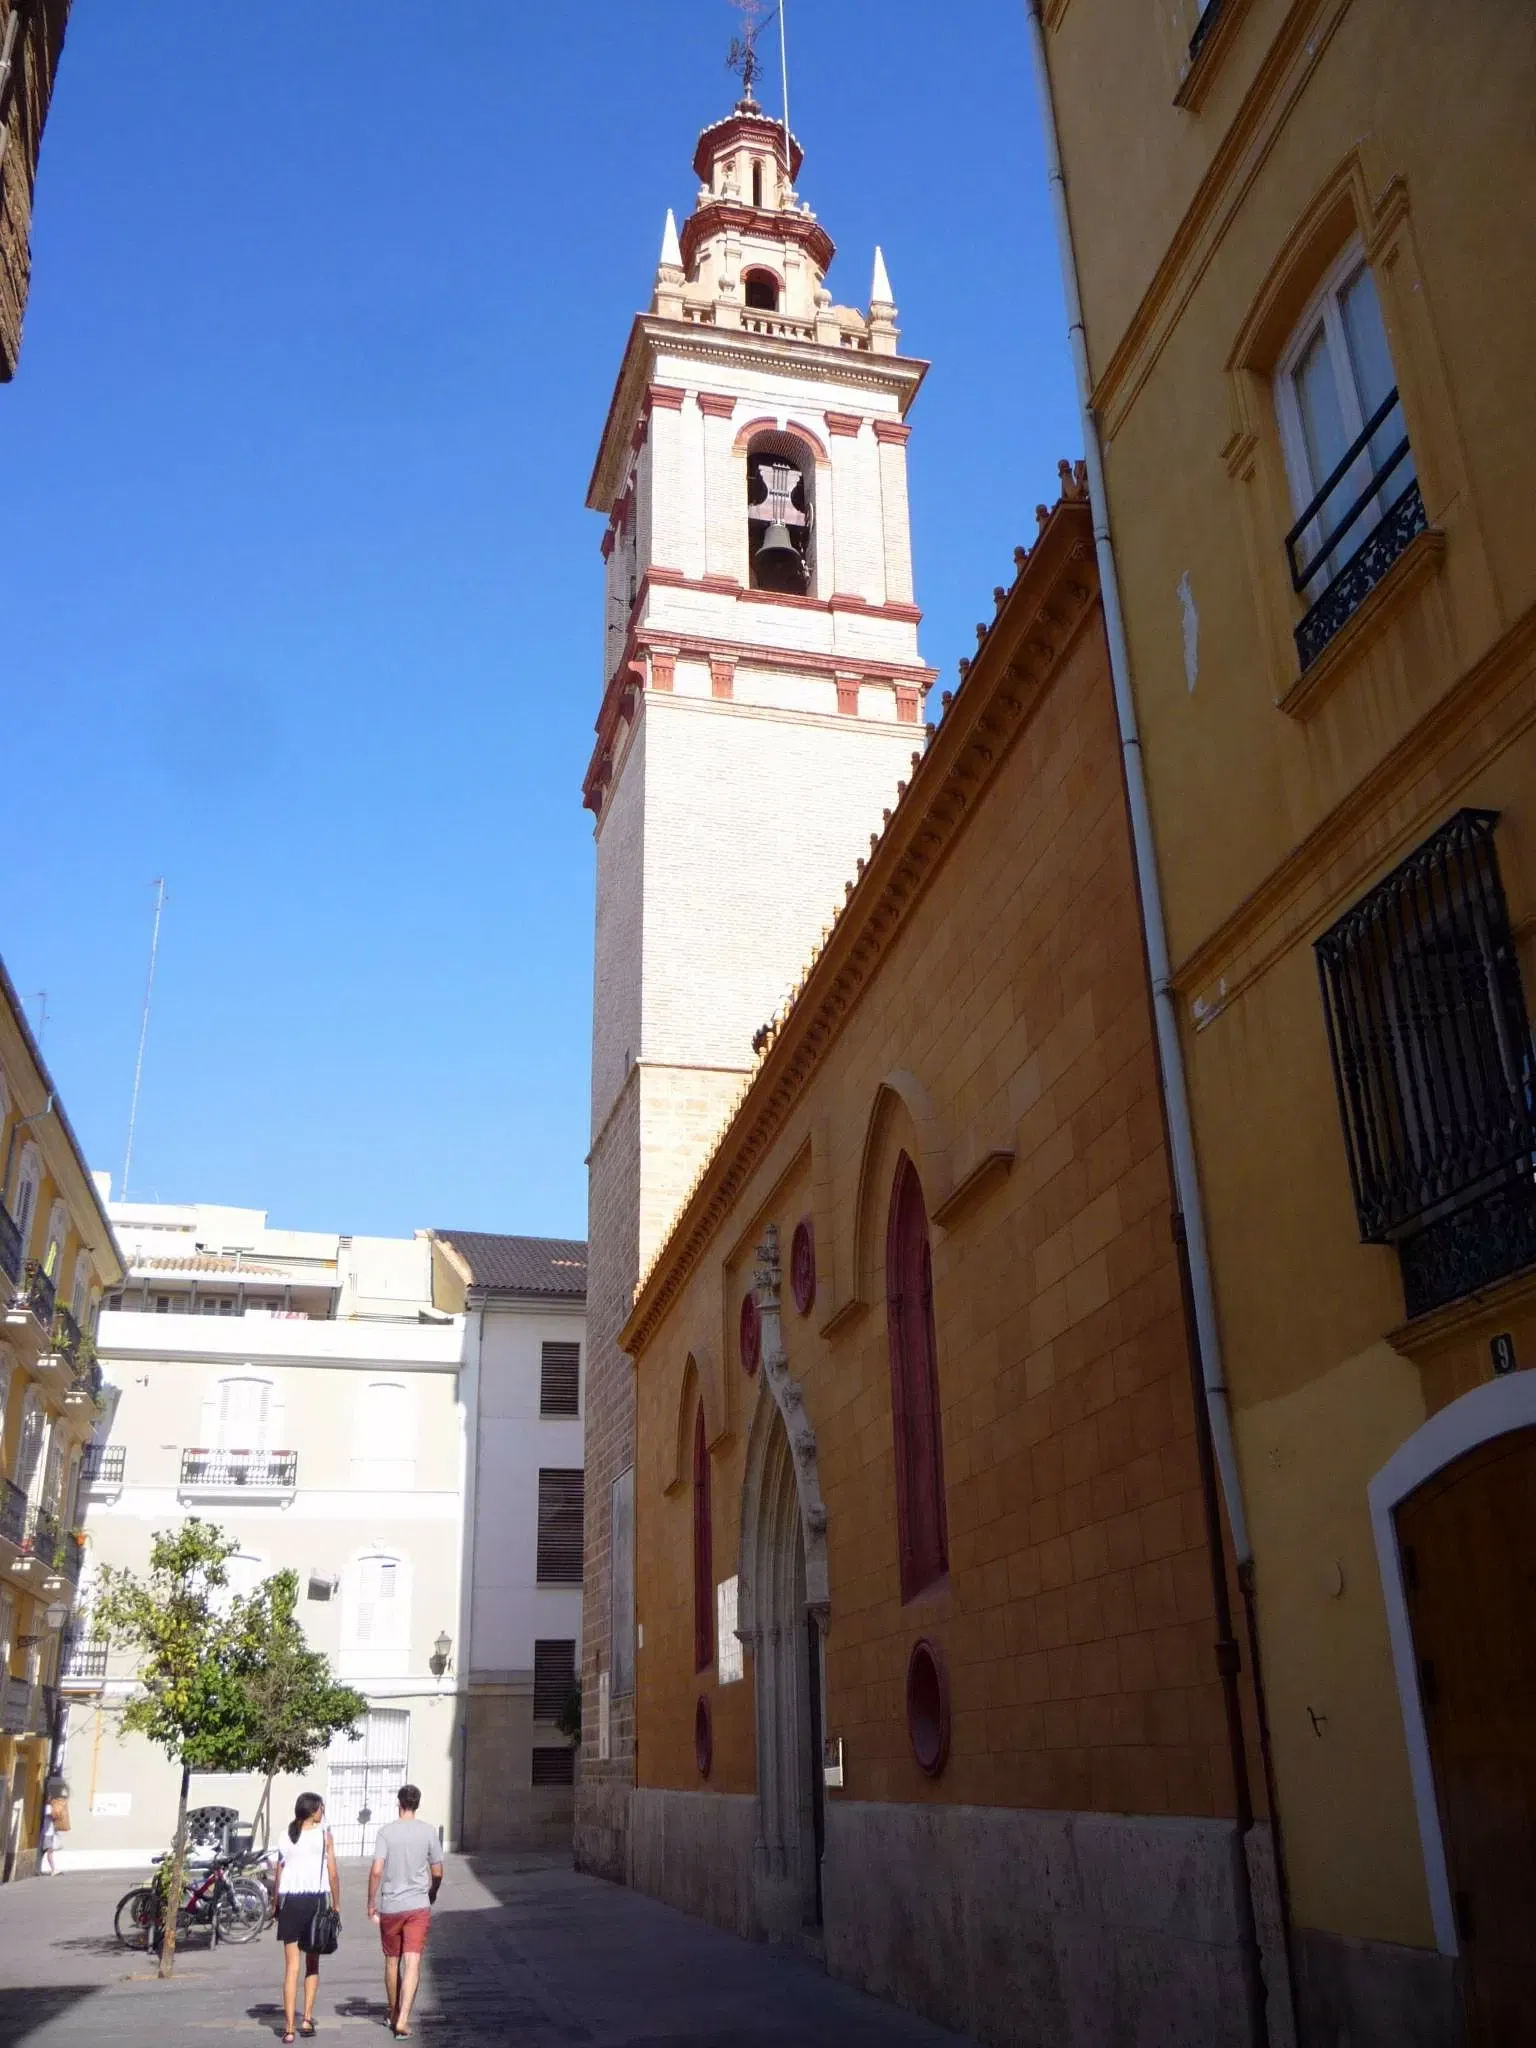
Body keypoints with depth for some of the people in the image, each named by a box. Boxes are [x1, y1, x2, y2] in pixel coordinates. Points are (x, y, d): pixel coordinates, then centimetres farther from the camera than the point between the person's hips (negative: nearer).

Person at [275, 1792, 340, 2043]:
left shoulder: (287, 1837, 8)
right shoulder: (324, 1835, -2)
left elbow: (279, 1876, 6)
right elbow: (332, 1874, -3)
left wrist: (278, 1908, 12)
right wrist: (336, 1905, 5)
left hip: (289, 1902, 2)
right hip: (315, 1900, -2)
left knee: (291, 1966, 5)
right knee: (312, 1964, 15)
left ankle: (289, 2026, 0)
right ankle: (307, 2018, 10)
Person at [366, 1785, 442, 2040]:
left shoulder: (386, 1832, -6)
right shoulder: (427, 1832, -1)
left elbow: (376, 1871, -13)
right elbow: (437, 1872, 4)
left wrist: (371, 1903, -2)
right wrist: (432, 1895, 23)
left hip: (390, 1907, 0)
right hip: (418, 1906, 0)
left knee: (392, 1962, 17)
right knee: (412, 1963, -2)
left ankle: (394, 2015, 30)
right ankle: (402, 2020, -14)